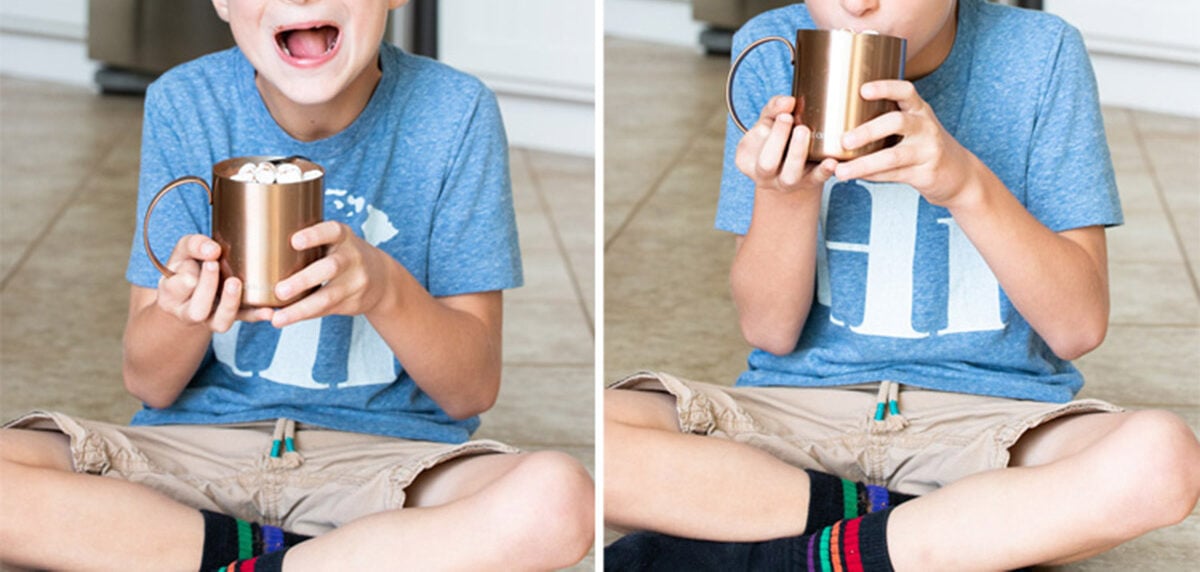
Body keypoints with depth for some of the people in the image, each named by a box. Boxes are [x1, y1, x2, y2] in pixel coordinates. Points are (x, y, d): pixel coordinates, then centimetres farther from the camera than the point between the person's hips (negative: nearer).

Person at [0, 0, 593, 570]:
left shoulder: (456, 114, -6)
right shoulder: (184, 105, -3)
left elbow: (473, 390, -4)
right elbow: (147, 382, 0)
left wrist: (387, 288, -25)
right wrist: (188, 305, -23)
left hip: (386, 458, -1)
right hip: (197, 445, 2)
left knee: (557, 496, -34)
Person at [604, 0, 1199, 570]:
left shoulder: (1041, 54, -4)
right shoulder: (769, 51, -1)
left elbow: (1079, 327, -8)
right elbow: (769, 331, 1)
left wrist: (969, 184, -21)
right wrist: (785, 194, -17)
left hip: (991, 416, -1)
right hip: (799, 406, 1)